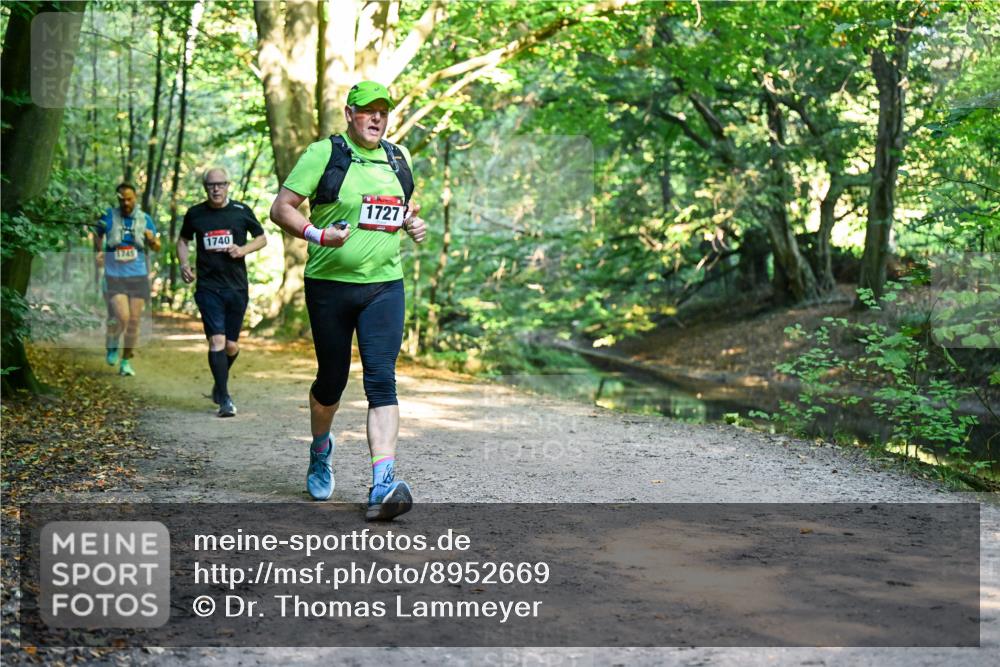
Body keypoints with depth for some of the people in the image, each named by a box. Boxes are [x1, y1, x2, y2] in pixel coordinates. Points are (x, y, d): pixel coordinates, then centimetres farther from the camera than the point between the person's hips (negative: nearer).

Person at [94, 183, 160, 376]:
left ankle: (126, 362, 18)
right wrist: (99, 251, 0)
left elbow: (157, 248, 10)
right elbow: (97, 236, 18)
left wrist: (152, 239, -11)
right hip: (114, 276, -2)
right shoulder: (108, 217, -2)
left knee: (134, 322, 3)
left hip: (138, 277, 2)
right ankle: (112, 344, 16)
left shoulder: (144, 219, 3)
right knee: (122, 318, -16)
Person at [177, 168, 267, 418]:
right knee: (217, 340, -13)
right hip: (208, 287, -1)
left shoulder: (241, 211, 3)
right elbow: (183, 240, 21)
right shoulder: (195, 214, 5)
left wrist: (243, 250, -7)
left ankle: (219, 385, 35)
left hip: (237, 287, 1)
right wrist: (184, 264, 3)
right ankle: (224, 398, -10)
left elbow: (262, 238, 12)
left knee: (232, 345, 6)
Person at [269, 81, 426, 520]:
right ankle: (320, 450, 42)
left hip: (384, 286, 2)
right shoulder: (324, 154, -4)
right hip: (330, 286, -2)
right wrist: (318, 234, -22)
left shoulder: (398, 158, 12)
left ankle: (383, 485, -19)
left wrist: (412, 224, 7)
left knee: (381, 380, -11)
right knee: (332, 379, 10)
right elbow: (281, 208, -6)